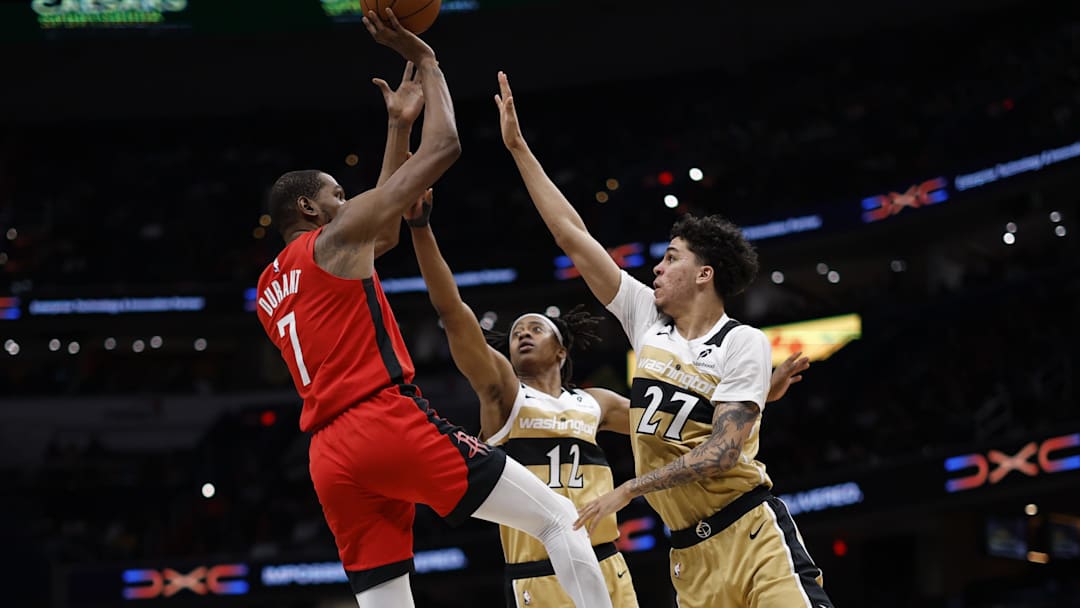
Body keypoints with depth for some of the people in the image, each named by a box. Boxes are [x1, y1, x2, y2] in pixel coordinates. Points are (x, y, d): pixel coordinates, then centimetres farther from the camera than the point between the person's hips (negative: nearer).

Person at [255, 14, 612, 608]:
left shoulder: (270, 288, 26)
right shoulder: (335, 239, 2)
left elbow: (385, 224, 38)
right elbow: (444, 147, 1)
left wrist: (398, 126, 39)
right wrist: (424, 59, 13)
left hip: (331, 455, 8)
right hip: (391, 423, -8)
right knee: (559, 518, 0)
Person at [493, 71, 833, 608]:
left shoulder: (743, 343, -6)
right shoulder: (647, 318, 10)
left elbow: (723, 451, -15)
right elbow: (574, 239, 11)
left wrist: (629, 490, -18)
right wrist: (519, 148, 11)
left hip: (751, 537, -5)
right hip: (690, 552, 5)